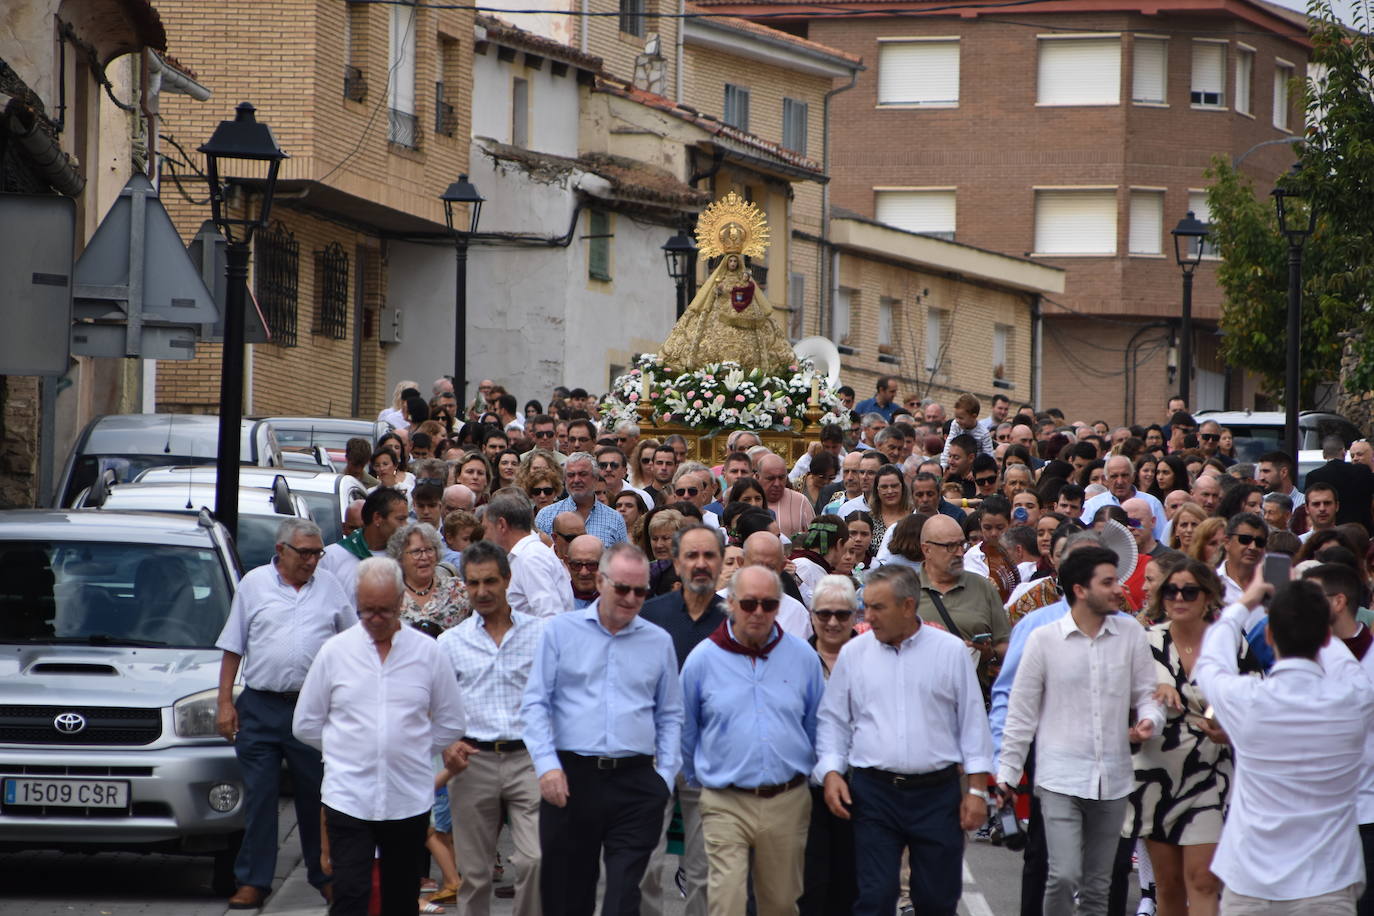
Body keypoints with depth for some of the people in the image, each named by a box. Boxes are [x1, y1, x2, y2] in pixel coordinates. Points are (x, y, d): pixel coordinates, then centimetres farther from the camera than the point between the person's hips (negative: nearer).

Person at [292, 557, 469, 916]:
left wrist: (411, 749, 10)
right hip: (349, 796, -1)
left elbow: (450, 723, 12)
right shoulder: (335, 651, 2)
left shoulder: (427, 651, 3)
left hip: (409, 800, 1)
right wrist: (355, 749, 10)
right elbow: (305, 725, 10)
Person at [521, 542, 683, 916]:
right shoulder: (561, 630, 5)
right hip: (571, 778, 0)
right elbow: (535, 703, 2)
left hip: (636, 784, 0)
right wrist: (547, 765, -10)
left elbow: (670, 716, 14)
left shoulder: (659, 642, 10)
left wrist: (665, 776, 3)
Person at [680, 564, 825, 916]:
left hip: (788, 803, 2)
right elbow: (685, 731, 11)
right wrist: (696, 780, 17)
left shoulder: (803, 657, 4)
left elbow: (817, 727, 14)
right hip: (726, 804, -2)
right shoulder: (703, 659, 0)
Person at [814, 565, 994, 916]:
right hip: (874, 793, 0)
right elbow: (833, 719, 11)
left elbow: (972, 720, 5)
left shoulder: (950, 651, 2)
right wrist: (831, 772, -3)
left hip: (937, 793, 0)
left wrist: (977, 789, 1)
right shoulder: (853, 653, 5)